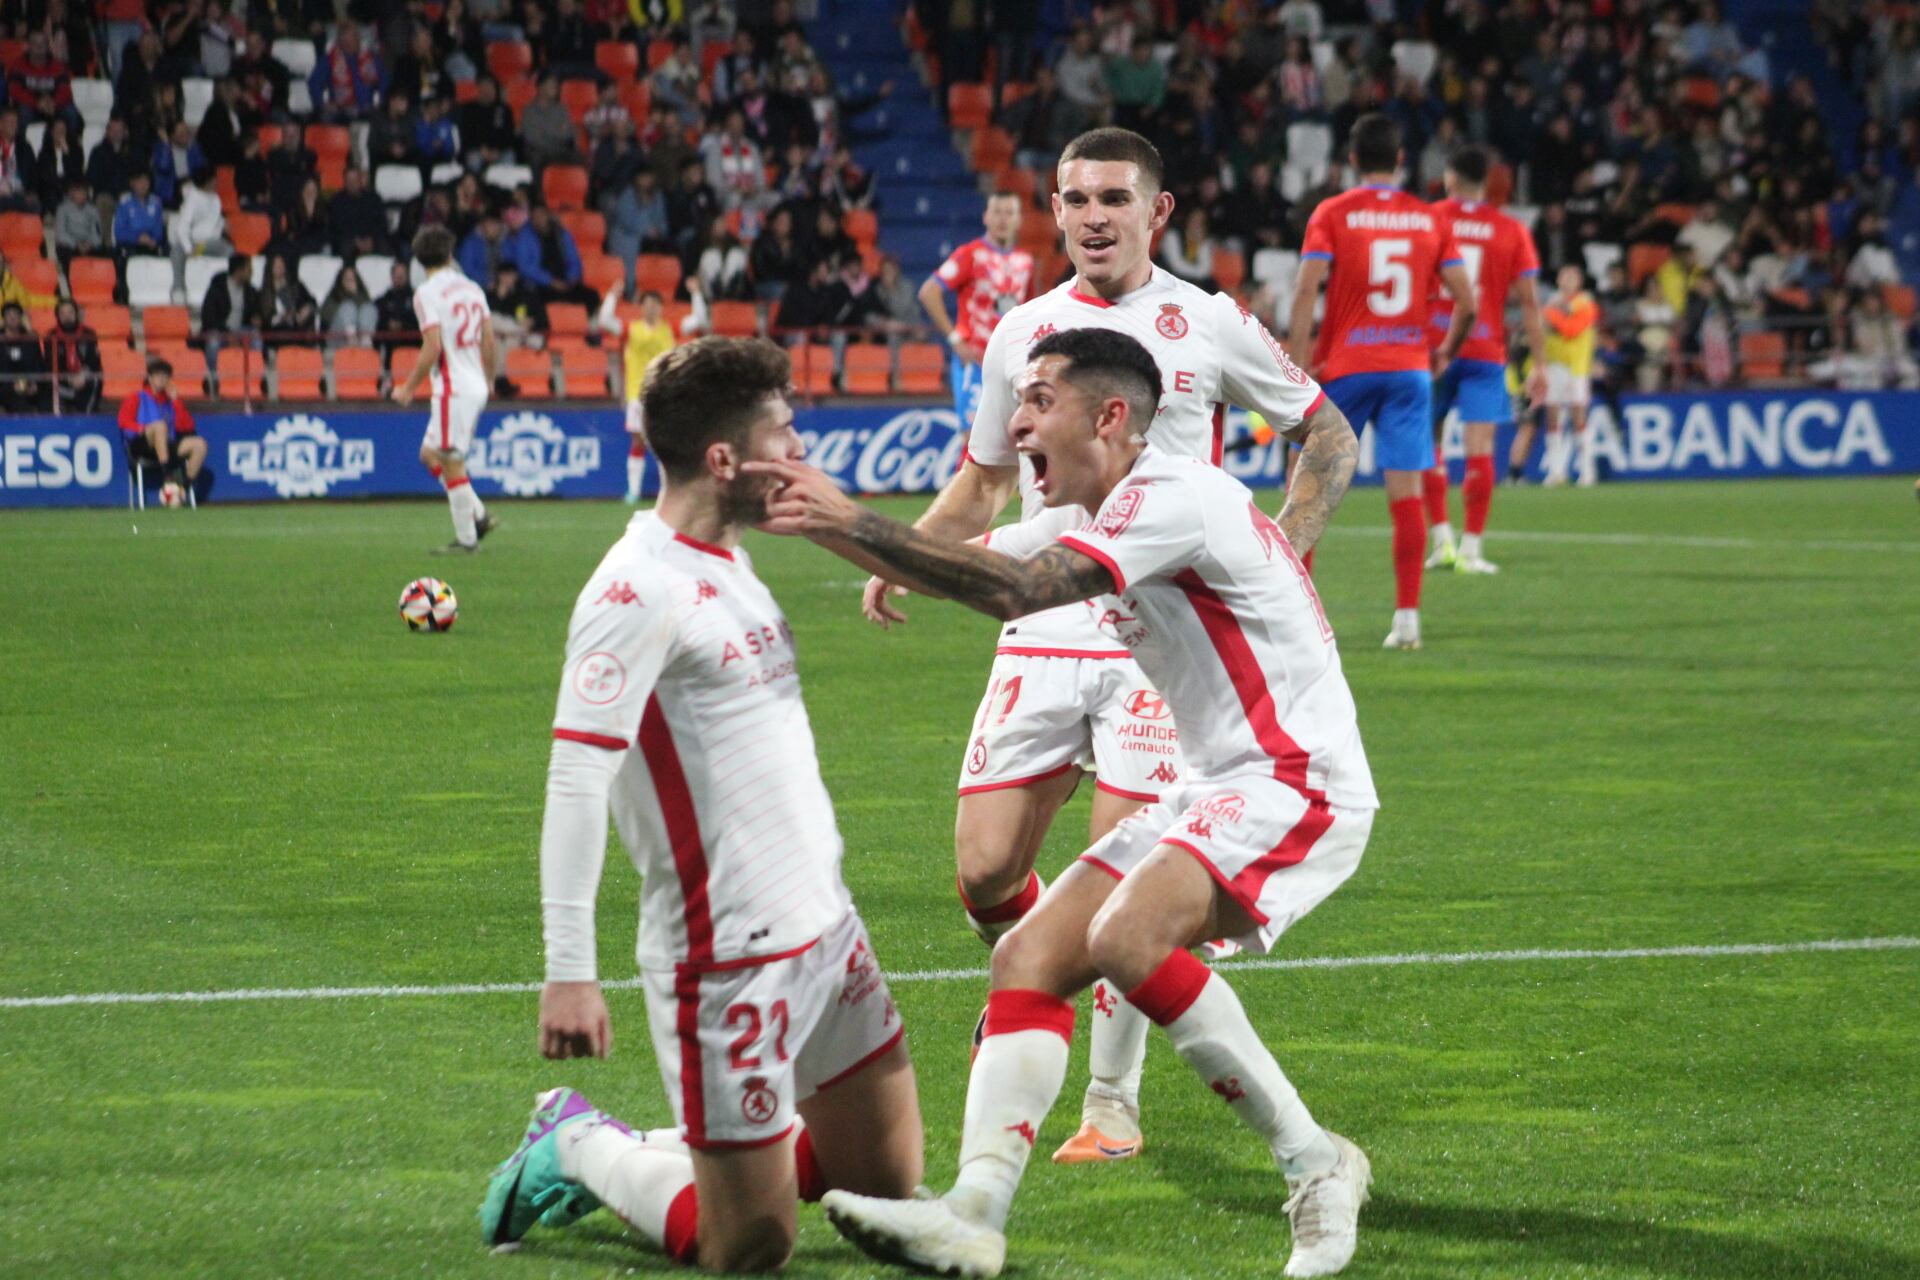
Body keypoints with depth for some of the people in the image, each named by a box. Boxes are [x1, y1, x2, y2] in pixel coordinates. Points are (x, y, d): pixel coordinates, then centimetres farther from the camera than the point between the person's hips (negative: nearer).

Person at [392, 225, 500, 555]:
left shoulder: (427, 293, -11)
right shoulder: (472, 289, 10)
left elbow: (433, 348, -17)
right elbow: (490, 342, 13)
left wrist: (409, 387, -7)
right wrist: (489, 379, 28)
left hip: (453, 389, -8)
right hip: (476, 386, 8)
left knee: (452, 464, -2)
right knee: (430, 454, 18)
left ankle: (466, 539, 0)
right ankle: (479, 516, 13)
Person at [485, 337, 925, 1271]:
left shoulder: (724, 562, 11)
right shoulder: (640, 589, -18)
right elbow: (575, 779, -22)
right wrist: (569, 973, -26)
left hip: (824, 928, 9)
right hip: (730, 957, -9)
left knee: (885, 1183, 14)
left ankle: (638, 1155, 28)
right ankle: (582, 1151, 21)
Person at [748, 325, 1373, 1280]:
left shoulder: (1174, 499, -17)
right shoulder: (1093, 518, 14)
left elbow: (1011, 591, -27)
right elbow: (966, 566, 20)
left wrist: (852, 523, -26)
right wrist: (821, 522, 5)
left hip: (1298, 781, -10)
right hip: (1215, 788, 10)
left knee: (1127, 938, -30)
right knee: (1029, 958, -4)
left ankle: (1315, 1166, -17)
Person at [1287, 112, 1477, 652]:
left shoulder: (1332, 215, -2)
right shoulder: (1430, 219, 5)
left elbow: (1306, 289, -13)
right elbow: (1467, 301, 3)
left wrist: (1299, 364, -13)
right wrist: (1446, 353, 19)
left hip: (1344, 369, -2)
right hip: (1409, 368, 2)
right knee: (1406, 491, 0)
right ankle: (1407, 616, -5)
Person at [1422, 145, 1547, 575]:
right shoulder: (1512, 231, 4)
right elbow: (1530, 302, 2)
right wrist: (1539, 365, 5)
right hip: (1486, 352, 0)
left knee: (1428, 442, 11)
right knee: (1480, 449, -1)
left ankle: (1441, 539, 4)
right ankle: (1471, 548, -4)